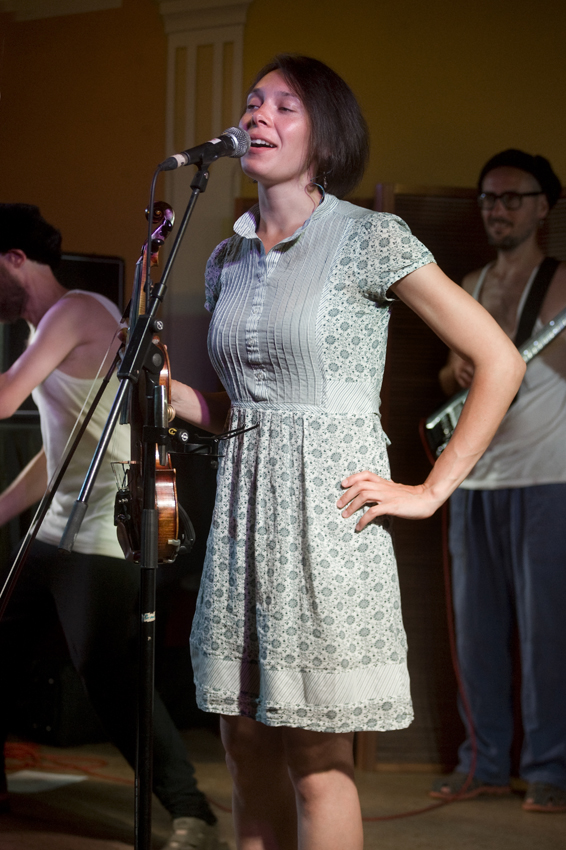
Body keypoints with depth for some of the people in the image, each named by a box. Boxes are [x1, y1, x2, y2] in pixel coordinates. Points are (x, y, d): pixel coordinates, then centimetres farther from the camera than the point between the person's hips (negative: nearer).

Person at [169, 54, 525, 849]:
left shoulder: (371, 239, -5)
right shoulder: (228, 261, 13)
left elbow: (500, 360, -7)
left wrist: (431, 490, -10)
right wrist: (164, 386, 3)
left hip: (327, 508, -6)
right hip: (245, 507, 6)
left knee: (316, 761, -3)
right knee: (248, 749, 9)